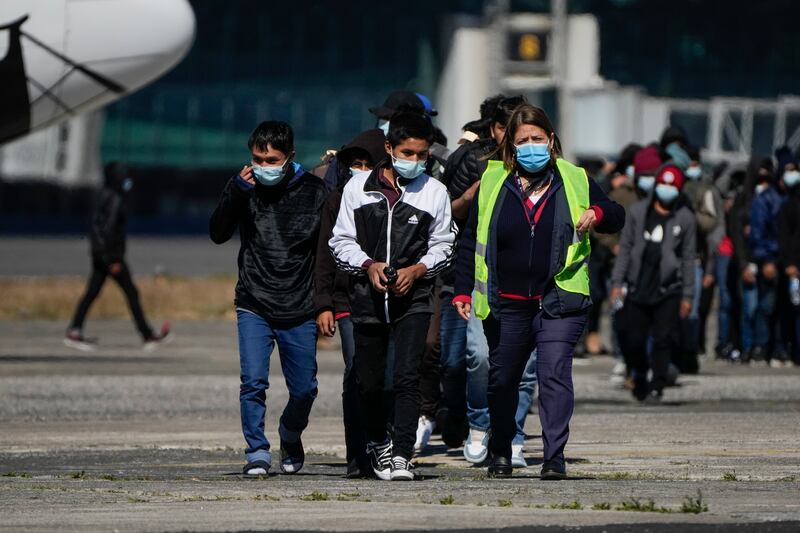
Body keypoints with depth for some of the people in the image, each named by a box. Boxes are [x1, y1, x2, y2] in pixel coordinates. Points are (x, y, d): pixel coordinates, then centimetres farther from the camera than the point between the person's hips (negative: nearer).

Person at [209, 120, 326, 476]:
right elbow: (218, 234, -8)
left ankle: (290, 436, 36)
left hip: (300, 311, 0)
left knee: (304, 390, 7)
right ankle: (257, 452, -3)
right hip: (254, 307, 0)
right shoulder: (243, 187, 1)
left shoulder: (313, 190, -1)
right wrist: (236, 194, -22)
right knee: (253, 382, -15)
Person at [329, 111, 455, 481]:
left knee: (407, 377, -16)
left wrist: (418, 269, -10)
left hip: (413, 298, -1)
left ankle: (401, 454, -16)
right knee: (368, 381, 9)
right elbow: (342, 240, 6)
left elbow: (443, 244, 8)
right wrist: (367, 265, -11)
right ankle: (377, 442, 34)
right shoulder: (358, 188, 3)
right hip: (368, 297, 1)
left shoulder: (434, 192, 2)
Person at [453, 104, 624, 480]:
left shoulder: (575, 182, 5)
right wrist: (463, 291, 1)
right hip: (506, 304, 2)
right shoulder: (492, 184, 6)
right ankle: (500, 452, 33)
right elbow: (470, 242, 9)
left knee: (555, 374, -16)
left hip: (559, 303, -2)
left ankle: (554, 457, -16)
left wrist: (598, 214, -10)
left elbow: (616, 218, 13)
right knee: (502, 379, 13)